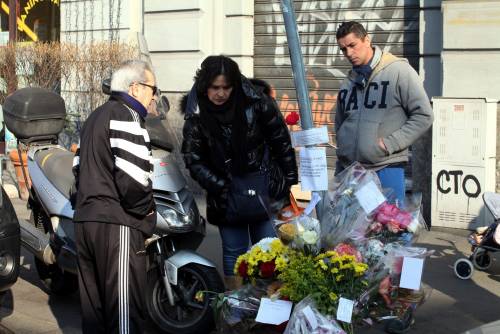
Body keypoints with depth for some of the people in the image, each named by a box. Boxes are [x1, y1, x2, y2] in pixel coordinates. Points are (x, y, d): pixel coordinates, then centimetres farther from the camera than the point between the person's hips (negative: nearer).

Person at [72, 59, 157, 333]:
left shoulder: (94, 118, 21)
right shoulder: (126, 117, -9)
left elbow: (79, 167, 23)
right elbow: (132, 177, -19)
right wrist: (147, 211, -4)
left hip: (84, 219, 10)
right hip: (116, 223, -10)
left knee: (93, 304, 14)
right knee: (125, 305, -7)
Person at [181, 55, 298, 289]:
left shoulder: (256, 101, -11)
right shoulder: (196, 114, -8)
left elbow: (281, 141, -2)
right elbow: (193, 160, -5)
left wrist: (289, 181, 1)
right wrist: (221, 188, -14)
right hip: (226, 197, 1)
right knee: (234, 252, 7)